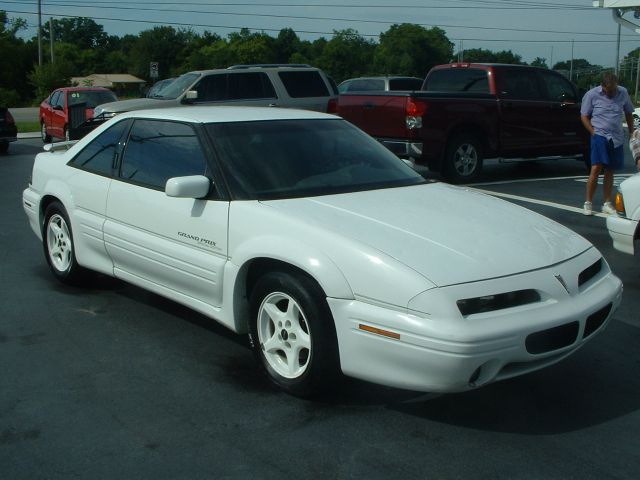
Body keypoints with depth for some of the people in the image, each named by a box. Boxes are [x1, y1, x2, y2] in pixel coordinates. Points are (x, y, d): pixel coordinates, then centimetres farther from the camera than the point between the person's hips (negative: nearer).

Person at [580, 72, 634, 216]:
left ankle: (607, 204, 16)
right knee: (596, 169, -14)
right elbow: (584, 116, 1)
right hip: (600, 136, -3)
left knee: (610, 172, 9)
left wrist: (631, 132, 17)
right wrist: (593, 132, -9)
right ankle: (588, 203, -4)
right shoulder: (592, 95, -3)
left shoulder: (623, 93, 7)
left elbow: (628, 113, 18)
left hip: (617, 138, 4)